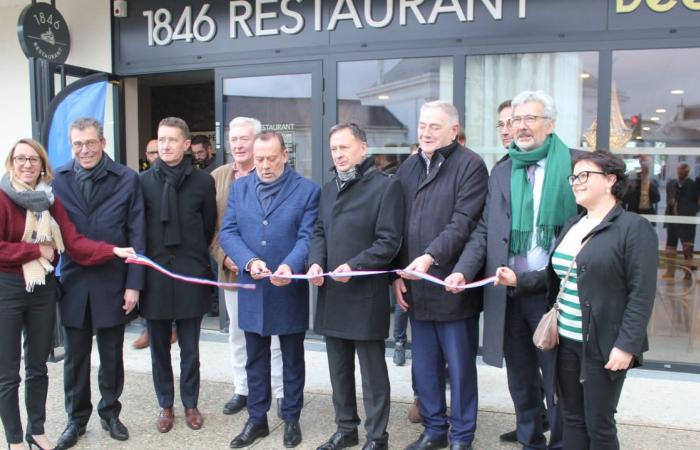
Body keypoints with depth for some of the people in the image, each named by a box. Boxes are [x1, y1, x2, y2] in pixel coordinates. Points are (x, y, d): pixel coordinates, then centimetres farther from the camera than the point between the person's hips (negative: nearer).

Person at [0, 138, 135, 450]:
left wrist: (112, 251, -15)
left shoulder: (50, 201, 7)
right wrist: (37, 250, -12)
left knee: (38, 366, 15)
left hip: (43, 289, 5)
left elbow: (73, 242, -2)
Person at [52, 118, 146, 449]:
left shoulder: (127, 179, -4)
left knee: (112, 356, 12)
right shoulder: (58, 179, 0)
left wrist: (134, 284, -8)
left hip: (113, 282, -1)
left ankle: (110, 412, 32)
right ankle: (76, 418, 30)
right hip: (73, 282, 1)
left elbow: (136, 235, -5)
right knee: (75, 357, 13)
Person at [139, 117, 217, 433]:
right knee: (159, 348, 11)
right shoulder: (143, 181, 1)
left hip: (191, 276, -1)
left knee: (190, 349, 9)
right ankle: (165, 405, 27)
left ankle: (190, 404, 26)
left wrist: (195, 259, 7)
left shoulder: (203, 182, 0)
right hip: (155, 274, 1)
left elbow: (209, 228, 6)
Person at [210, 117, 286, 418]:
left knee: (273, 334, 5)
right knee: (237, 333, 16)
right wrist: (223, 257, -5)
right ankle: (242, 389, 31)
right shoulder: (218, 177, 6)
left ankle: (282, 392, 19)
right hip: (230, 270, 5)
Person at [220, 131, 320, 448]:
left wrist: (289, 266, -31)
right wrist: (249, 261, -18)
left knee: (292, 360, 12)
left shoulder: (307, 190, -5)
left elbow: (307, 237, -12)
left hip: (290, 291, -3)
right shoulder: (239, 188, 5)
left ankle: (291, 419, 28)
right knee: (255, 360, 15)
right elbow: (228, 232, 0)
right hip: (252, 290, 3)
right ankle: (257, 419, 29)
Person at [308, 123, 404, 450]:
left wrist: (355, 267, -22)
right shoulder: (328, 189, 16)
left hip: (366, 294, -7)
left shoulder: (386, 185, -7)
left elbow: (389, 241, -12)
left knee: (372, 371, 4)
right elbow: (320, 233, 15)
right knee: (339, 368, 17)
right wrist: (315, 262, -4)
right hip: (332, 293, 7)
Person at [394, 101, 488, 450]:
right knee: (424, 366, 15)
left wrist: (431, 257, -27)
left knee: (460, 367, 8)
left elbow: (463, 222, -16)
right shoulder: (408, 168, 12)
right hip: (415, 286, 6)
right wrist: (398, 273, 5)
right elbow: (397, 226, 12)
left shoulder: (470, 165, -7)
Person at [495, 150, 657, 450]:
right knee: (572, 419, 16)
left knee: (599, 425, 6)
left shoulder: (634, 228, -10)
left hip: (604, 345, -7)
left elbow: (642, 294, -15)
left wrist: (627, 345, -20)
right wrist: (518, 280, 4)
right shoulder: (572, 225, 13)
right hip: (567, 340, 7)